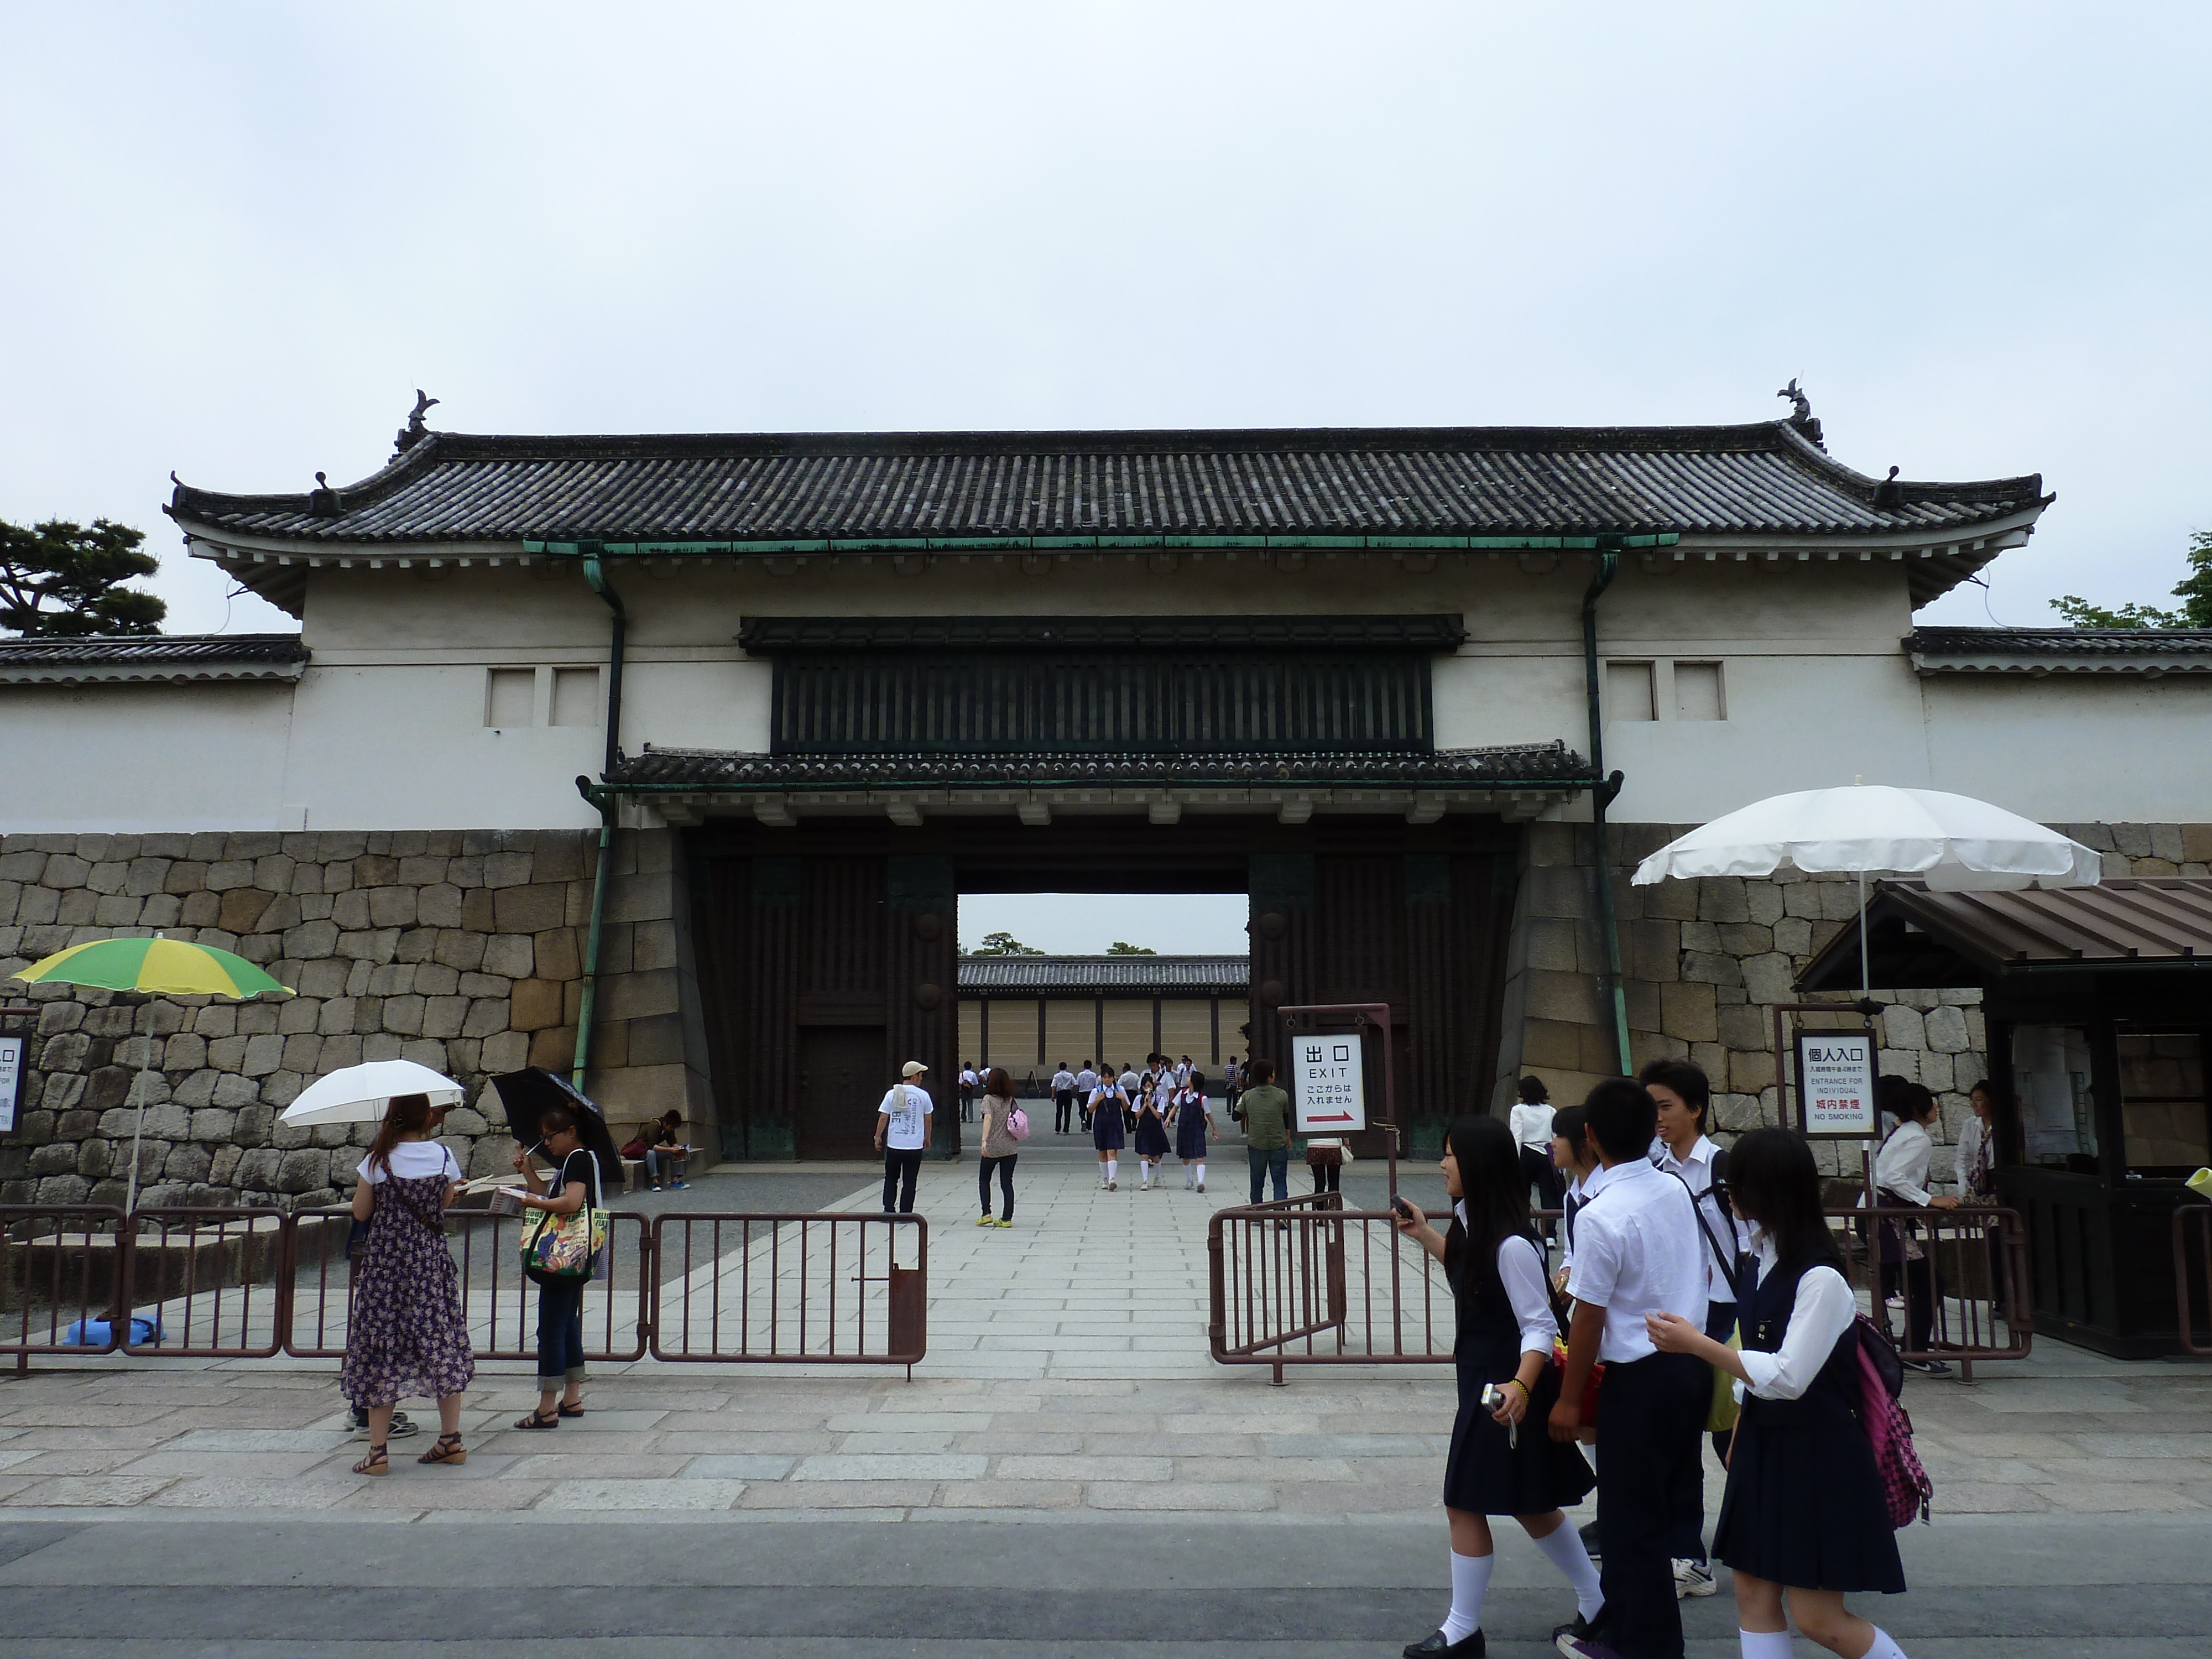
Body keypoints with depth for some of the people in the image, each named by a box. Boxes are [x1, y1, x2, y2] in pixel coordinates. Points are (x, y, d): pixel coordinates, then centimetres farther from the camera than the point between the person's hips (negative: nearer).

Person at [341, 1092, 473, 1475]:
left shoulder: (378, 1160, -7)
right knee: (440, 1342, 11)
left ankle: (378, 1452, 5)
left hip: (385, 1260, -2)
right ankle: (451, 1439, 13)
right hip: (431, 1258, 2)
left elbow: (361, 1212, 1)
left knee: (380, 1347, 4)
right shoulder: (442, 1156, -2)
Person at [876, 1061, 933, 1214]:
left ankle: (888, 1211, 12)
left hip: (894, 1145, 1)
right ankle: (905, 1213, 4)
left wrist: (878, 1138, 9)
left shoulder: (892, 1094, -1)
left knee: (891, 1179, 16)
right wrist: (927, 1138, 21)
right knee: (909, 1181, 5)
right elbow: (927, 1120, 7)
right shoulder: (923, 1095, -2)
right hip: (915, 1146, -1)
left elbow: (883, 1118, -1)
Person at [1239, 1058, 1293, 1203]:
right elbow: (1288, 1120, 1)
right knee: (1280, 1183, 1)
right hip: (1279, 1145, -2)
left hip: (1255, 1145, 2)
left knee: (1257, 1184, 14)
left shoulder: (1247, 1096, -2)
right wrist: (1288, 1139, 16)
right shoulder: (1282, 1095, -8)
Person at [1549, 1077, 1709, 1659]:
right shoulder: (1676, 1191, 2)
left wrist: (1569, 1399, -6)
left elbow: (1588, 1319, -17)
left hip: (1641, 1379, -8)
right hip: (1693, 1364, 8)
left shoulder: (1600, 1217, -21)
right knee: (1653, 1511, 19)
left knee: (1631, 1523, 6)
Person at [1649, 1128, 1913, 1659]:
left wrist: (1696, 1344, -23)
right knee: (1753, 1592, 11)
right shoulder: (1764, 1261, 3)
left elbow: (1787, 1378, -24)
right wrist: (1739, 1434, 16)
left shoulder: (1820, 1278, -22)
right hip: (1765, 1446, 8)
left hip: (1816, 1457, -8)